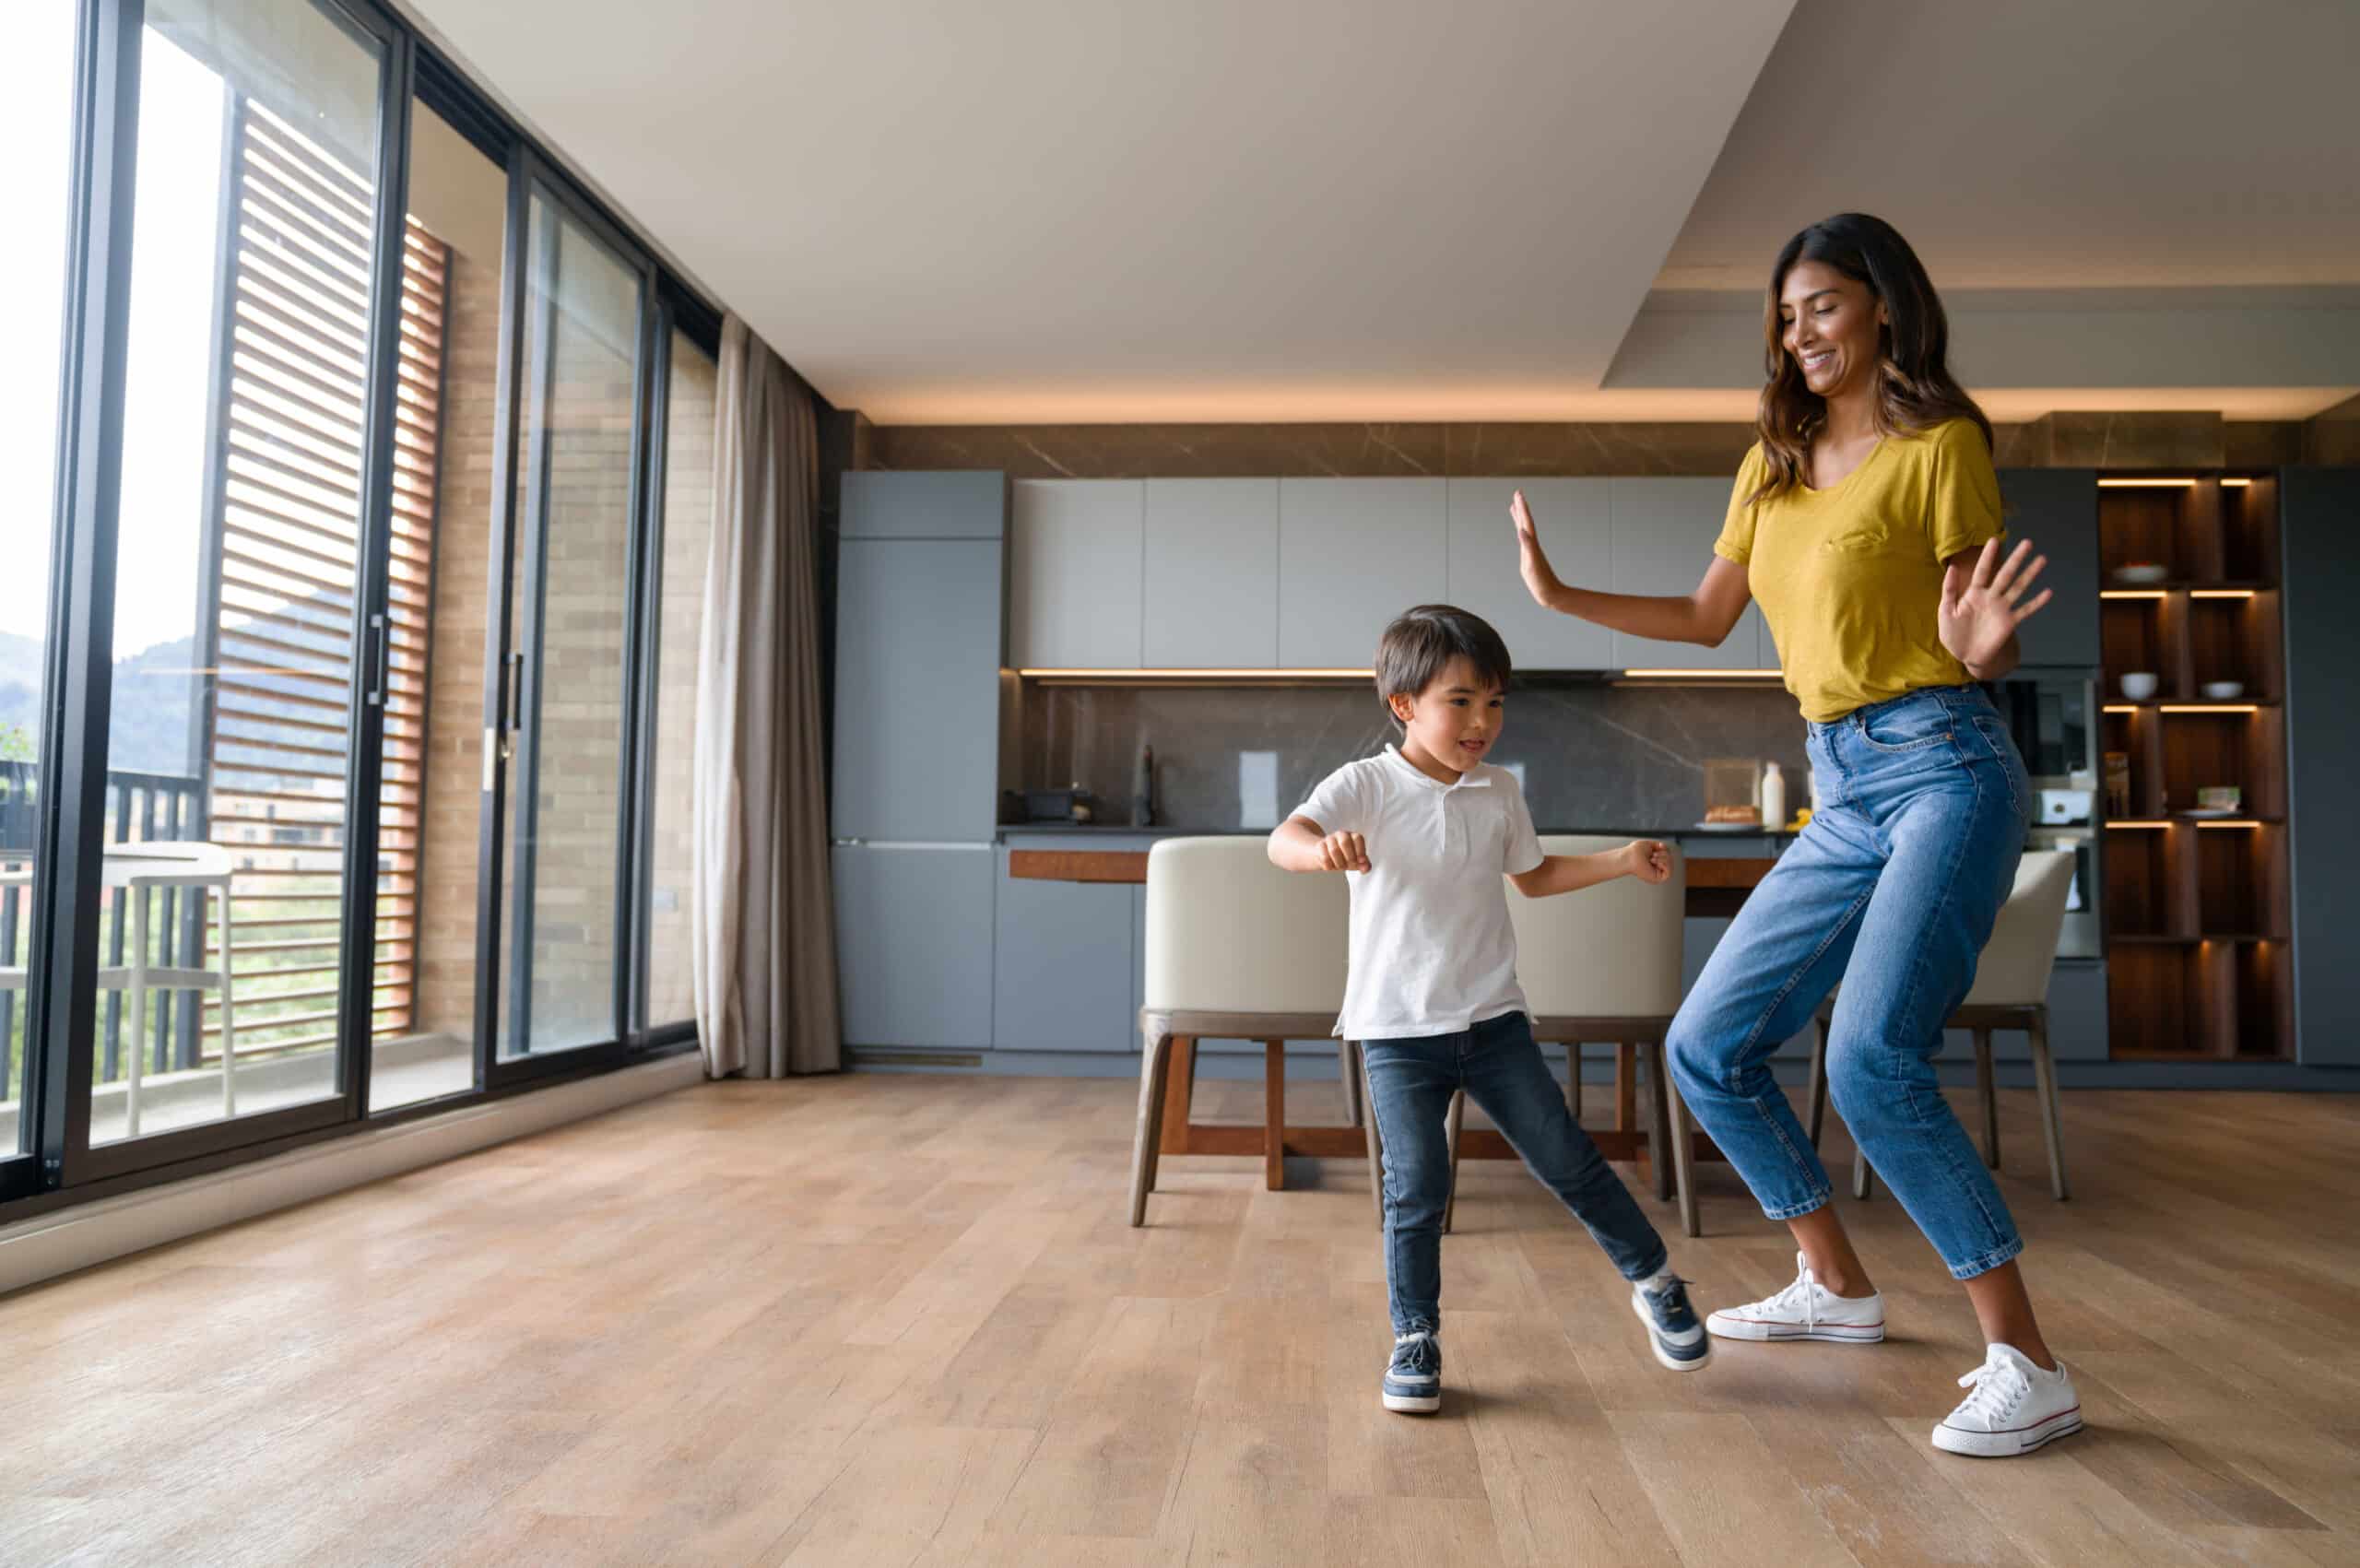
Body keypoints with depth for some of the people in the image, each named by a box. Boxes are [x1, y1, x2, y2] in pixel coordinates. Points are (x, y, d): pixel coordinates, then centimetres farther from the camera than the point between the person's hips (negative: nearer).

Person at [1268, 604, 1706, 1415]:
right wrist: (1325, 847, -49)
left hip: (1492, 1017, 3)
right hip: (1397, 1026, -3)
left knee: (1566, 1156, 6)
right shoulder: (1364, 785, -9)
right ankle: (1414, 1339, 13)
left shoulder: (1499, 792, 6)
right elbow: (1283, 839, -26)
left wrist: (1622, 861, 13)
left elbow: (1533, 875, 23)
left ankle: (1654, 1281, 27)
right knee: (1417, 1184, -6)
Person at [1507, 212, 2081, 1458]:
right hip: (1841, 794, 7)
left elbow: (1988, 651, -5)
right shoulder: (1774, 464, 16)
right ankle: (1837, 1286, 25)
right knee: (1707, 1049, 7)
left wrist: (1979, 647, -27)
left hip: (1942, 769, -7)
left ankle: (2026, 1368, -13)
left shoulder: (1941, 444, -3)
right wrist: (1564, 597, 19)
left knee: (1873, 1057, -25)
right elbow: (1705, 618, 24)